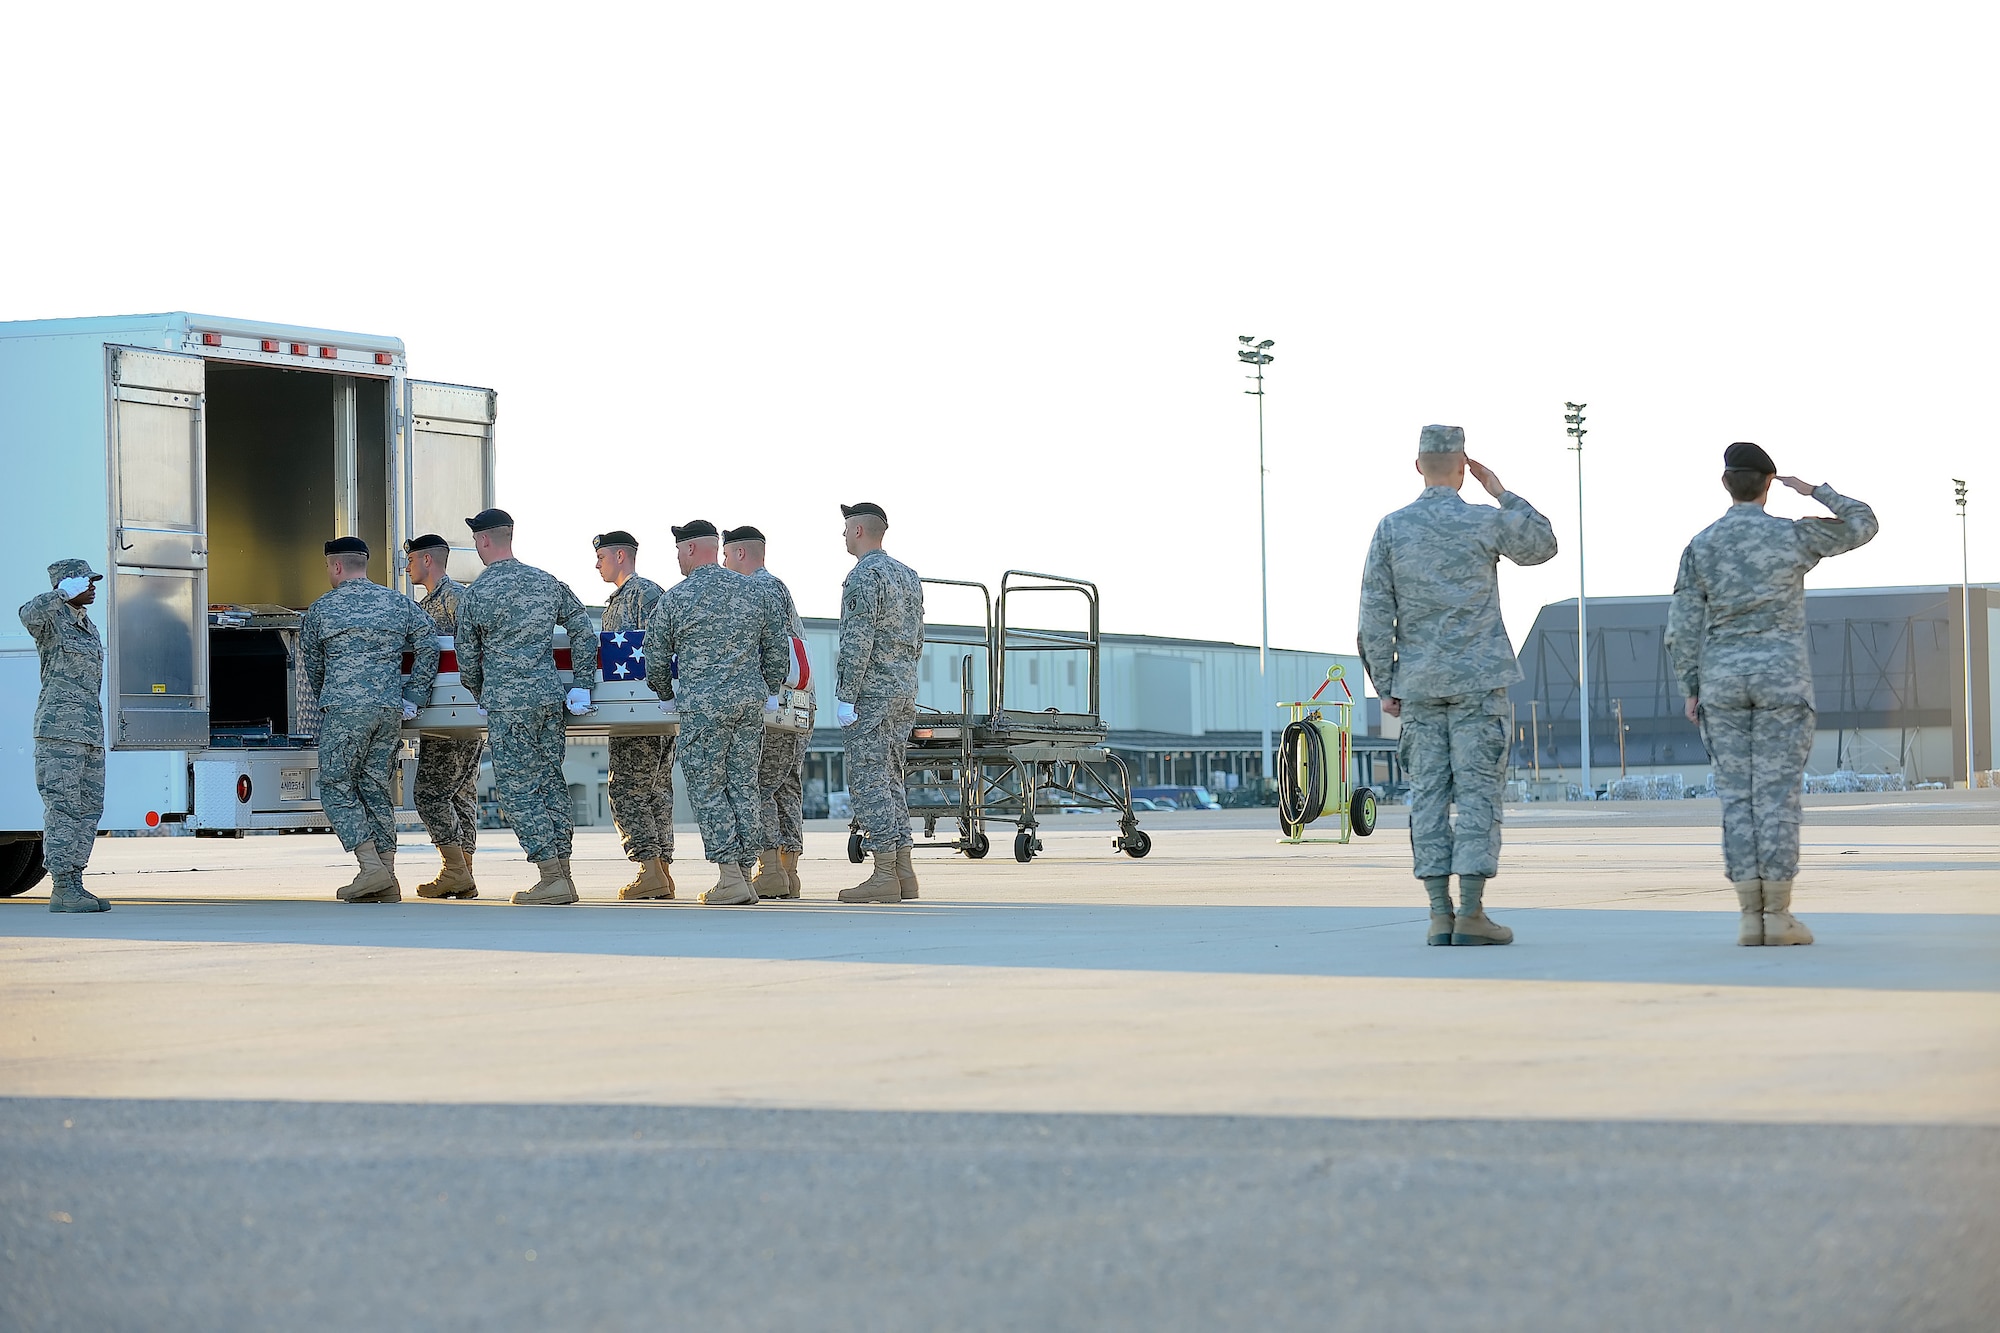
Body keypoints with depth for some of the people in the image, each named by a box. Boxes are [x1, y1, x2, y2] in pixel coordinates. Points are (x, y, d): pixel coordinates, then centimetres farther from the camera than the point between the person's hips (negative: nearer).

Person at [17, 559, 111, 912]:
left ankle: (73, 884, 10)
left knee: (89, 808, 6)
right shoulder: (51, 621, -4)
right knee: (62, 807, -10)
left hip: (90, 733, 8)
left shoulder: (89, 629, 20)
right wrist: (66, 593, -23)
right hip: (58, 726, -8)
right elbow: (29, 614, -30)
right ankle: (62, 888, -10)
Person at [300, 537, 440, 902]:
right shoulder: (398, 602, 12)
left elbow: (312, 667, 14)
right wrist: (412, 697, 9)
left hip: (344, 709, -4)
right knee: (377, 790, 10)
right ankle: (387, 880, 6)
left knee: (337, 789, 2)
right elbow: (429, 646, 5)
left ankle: (371, 867, -13)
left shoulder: (320, 609, 4)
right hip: (390, 709, 4)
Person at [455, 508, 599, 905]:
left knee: (517, 787, -1)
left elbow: (467, 659, 4)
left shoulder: (474, 594, -4)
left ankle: (552, 878, -7)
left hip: (507, 702, -5)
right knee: (551, 781, 11)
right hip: (550, 695, 5)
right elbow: (585, 631, 9)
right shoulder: (548, 582, 9)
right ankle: (563, 875, 10)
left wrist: (482, 698, 21)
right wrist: (581, 687, 14)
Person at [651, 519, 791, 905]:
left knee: (707, 790, 0)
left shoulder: (676, 598, -4)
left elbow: (656, 653, 5)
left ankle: (729, 876, -8)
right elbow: (778, 647, 12)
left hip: (702, 704, -5)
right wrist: (767, 690, 25)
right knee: (744, 786, 9)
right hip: (750, 701, 5)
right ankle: (745, 873, 9)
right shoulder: (753, 592, 8)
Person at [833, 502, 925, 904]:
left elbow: (857, 643, -18)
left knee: (869, 780, -7)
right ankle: (903, 872, 10)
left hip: (871, 691, -9)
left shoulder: (864, 576, -12)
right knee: (890, 779, 12)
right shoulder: (908, 575, 16)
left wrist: (846, 698, -17)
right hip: (905, 690, 9)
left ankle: (884, 875, -11)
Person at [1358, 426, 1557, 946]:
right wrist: (1501, 491, 15)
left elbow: (1375, 615, -1)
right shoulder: (1485, 522, -5)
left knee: (1429, 793, 4)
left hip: (1418, 683, 2)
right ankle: (1471, 915, -9)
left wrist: (1385, 686, 5)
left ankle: (1440, 915, 2)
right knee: (1477, 790, -3)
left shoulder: (1391, 528, 0)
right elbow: (1542, 546, 15)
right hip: (1478, 678, -2)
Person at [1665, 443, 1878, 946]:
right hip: (1781, 677, -2)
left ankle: (1750, 917, 0)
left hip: (1724, 679, 2)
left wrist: (1692, 690, 10)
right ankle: (1778, 916, -5)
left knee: (1737, 798, 4)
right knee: (1777, 795, -2)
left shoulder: (1700, 546, 0)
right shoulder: (1793, 536, -5)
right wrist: (1816, 492, 21)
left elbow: (1683, 628, 0)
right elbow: (1863, 525, 10)